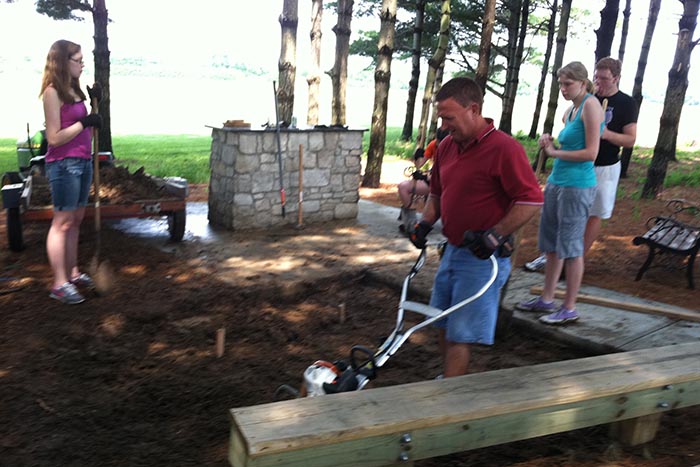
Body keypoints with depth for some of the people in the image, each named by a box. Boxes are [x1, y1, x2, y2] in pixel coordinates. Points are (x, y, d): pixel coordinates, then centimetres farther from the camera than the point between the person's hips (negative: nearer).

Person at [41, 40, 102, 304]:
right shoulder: (52, 92, -12)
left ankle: (73, 273, 25)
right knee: (62, 223, -4)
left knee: (75, 220, 14)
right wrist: (84, 122, -16)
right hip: (64, 164, -9)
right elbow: (54, 138, -16)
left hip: (83, 161, 9)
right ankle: (59, 284, 3)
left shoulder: (73, 89, 13)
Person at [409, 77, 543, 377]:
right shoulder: (446, 146, 8)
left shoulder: (504, 149, -17)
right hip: (452, 250, 8)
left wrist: (494, 234, -24)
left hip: (483, 258, -8)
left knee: (460, 336, -4)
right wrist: (426, 223, 3)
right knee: (444, 327, 17)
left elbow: (532, 200, -19)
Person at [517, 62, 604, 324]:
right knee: (551, 243, 13)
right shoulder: (570, 110, 15)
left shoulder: (590, 105, -10)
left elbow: (591, 152, -17)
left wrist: (554, 152, -9)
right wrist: (550, 143, 3)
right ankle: (546, 299, 24)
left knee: (570, 246, -2)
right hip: (556, 181, 9)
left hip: (577, 185, -9)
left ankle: (569, 308, 9)